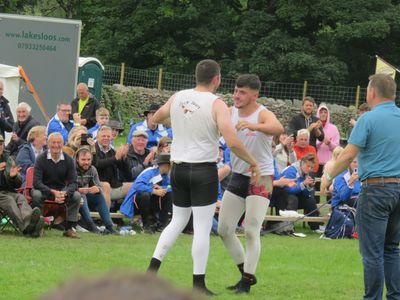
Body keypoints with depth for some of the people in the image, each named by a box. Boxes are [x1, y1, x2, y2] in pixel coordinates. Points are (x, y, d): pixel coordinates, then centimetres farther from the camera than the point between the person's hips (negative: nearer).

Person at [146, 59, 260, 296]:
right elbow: (232, 142, -21)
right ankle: (198, 284, 1)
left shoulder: (177, 98, 3)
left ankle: (153, 268, 10)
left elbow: (156, 119, 22)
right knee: (202, 228, 0)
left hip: (178, 168, 5)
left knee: (178, 221, 20)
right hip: (204, 171, -5)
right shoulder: (217, 104, -12)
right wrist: (253, 163, -8)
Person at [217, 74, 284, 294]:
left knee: (251, 231, -10)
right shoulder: (230, 113, 1)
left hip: (260, 178, -6)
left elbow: (278, 129, -39)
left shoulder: (263, 114, -18)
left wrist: (253, 125, -58)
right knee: (224, 229, 8)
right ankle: (246, 272, 22)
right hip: (238, 176, 6)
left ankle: (247, 280, 0)